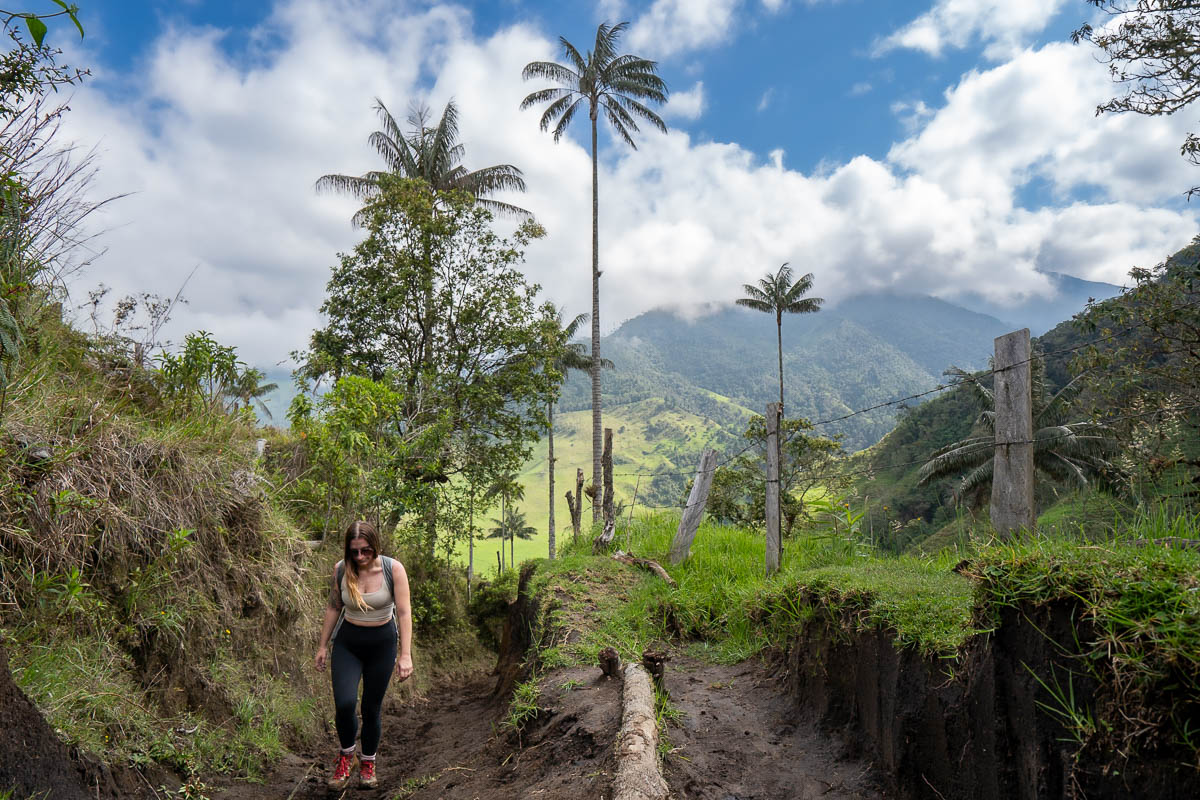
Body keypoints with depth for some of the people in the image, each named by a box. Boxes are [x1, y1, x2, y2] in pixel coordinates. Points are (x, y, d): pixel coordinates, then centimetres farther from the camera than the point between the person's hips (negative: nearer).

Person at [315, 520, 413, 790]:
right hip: (347, 641, 1)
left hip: (382, 643, -1)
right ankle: (346, 755, 14)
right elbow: (334, 608, 5)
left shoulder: (393, 569, -16)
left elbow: (404, 612, -15)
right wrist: (323, 645, 10)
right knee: (344, 703, -15)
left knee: (372, 708, 6)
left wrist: (405, 654, -19)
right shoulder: (341, 569, -10)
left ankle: (368, 762, 31)